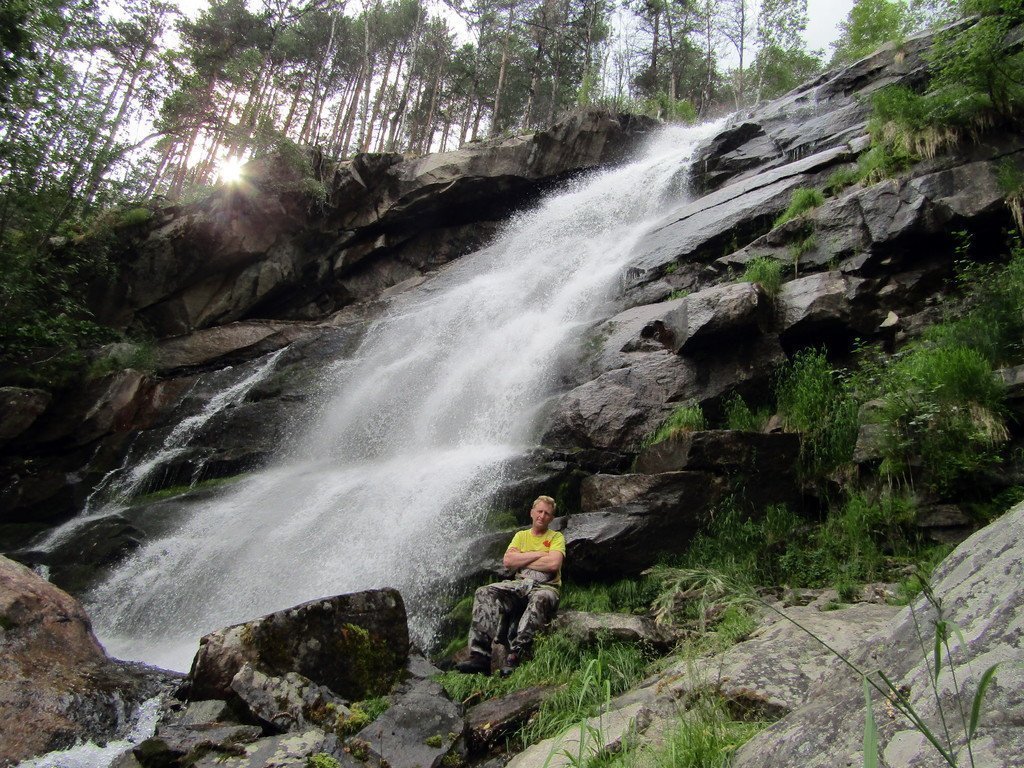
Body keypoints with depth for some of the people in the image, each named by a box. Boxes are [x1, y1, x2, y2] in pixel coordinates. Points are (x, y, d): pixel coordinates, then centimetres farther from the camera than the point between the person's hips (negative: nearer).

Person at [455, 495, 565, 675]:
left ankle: (514, 658, -48)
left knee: (540, 599, -41)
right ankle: (480, 656, -37)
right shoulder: (521, 535, 21)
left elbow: (553, 564, -11)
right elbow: (508, 561, 3)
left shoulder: (556, 537, 9)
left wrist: (521, 561, -1)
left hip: (545, 586, -4)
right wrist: (537, 555, -3)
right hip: (519, 584, 4)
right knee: (484, 593, -25)